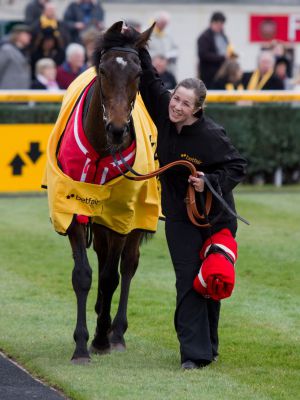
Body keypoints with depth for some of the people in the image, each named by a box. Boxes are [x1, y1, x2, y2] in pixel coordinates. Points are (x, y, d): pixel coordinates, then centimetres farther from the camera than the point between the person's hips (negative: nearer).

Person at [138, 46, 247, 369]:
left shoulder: (211, 135, -22)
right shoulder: (164, 115, -8)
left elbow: (237, 166, -15)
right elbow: (150, 81, 2)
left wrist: (210, 181, -28)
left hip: (214, 217, -3)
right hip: (179, 215, 3)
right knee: (188, 281, -6)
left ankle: (206, 346, 27)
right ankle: (195, 353, -9)